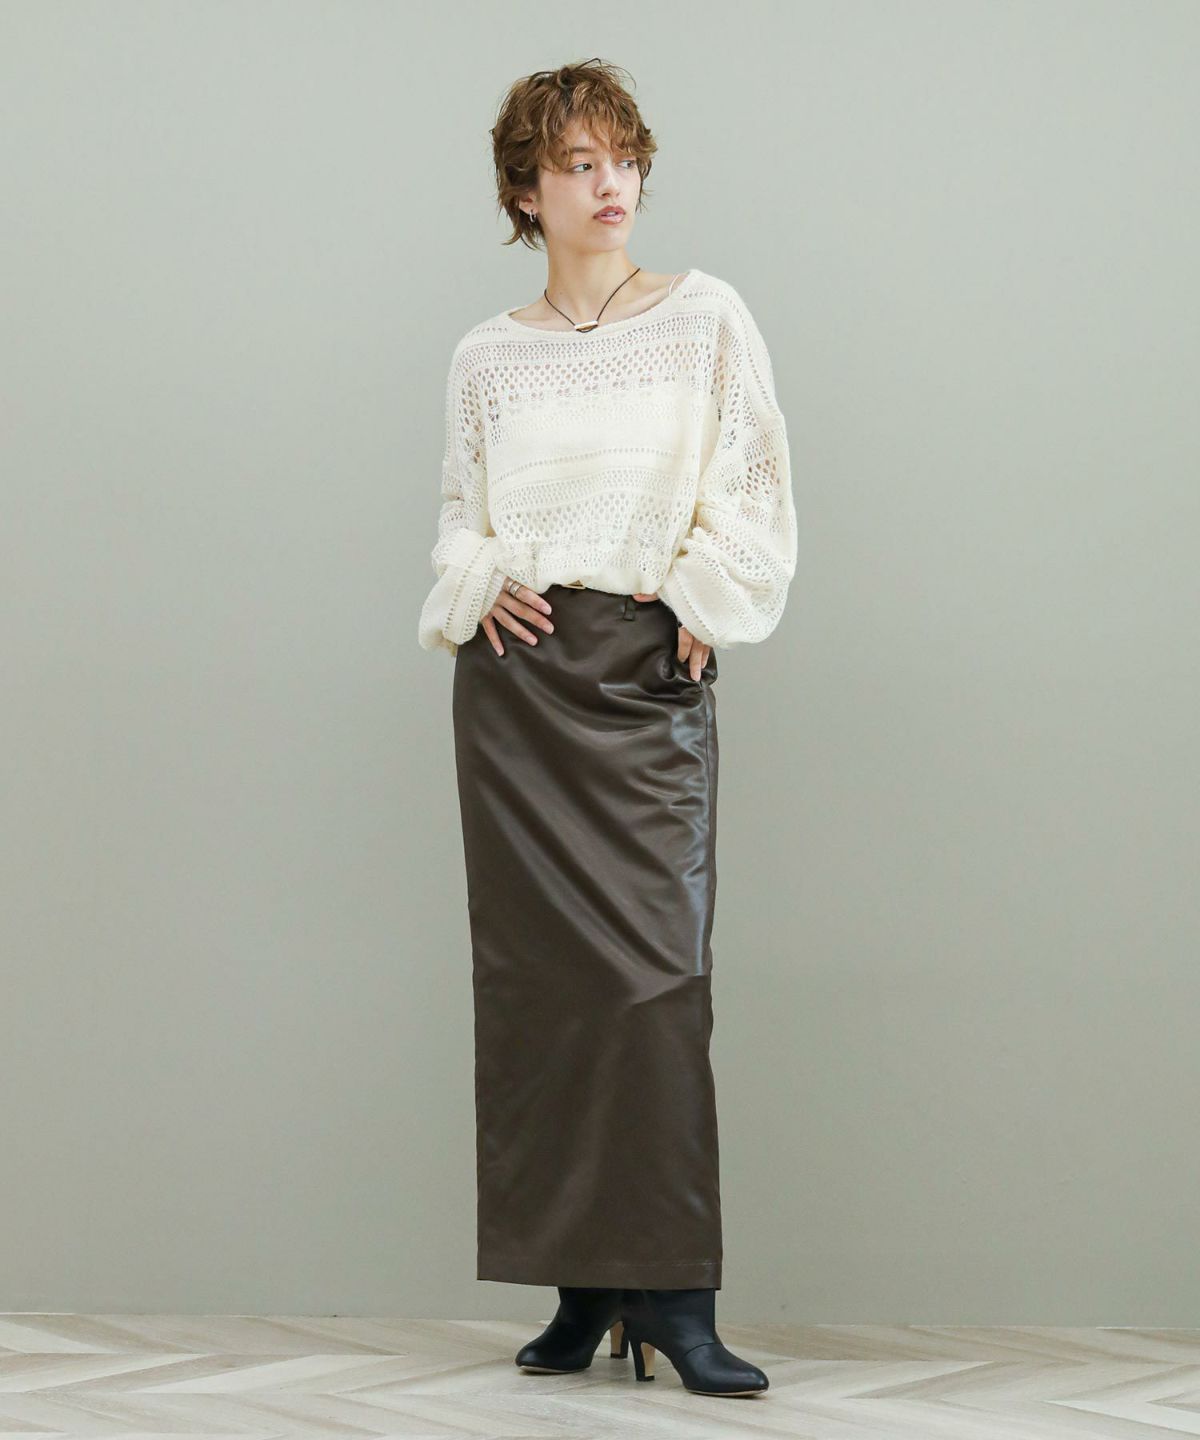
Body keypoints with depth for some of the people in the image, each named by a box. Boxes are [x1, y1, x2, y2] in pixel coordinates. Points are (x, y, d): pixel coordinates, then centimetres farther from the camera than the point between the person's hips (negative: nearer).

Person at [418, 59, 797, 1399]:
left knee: (651, 963, -11)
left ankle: (670, 1290, -9)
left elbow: (757, 486, 5)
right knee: (537, 970, 0)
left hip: (651, 670, -2)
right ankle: (583, 1288, 6)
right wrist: (477, 580, -1)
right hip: (518, 670, 2)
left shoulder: (706, 317, 6)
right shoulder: (486, 357, 11)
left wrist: (699, 596, -7)